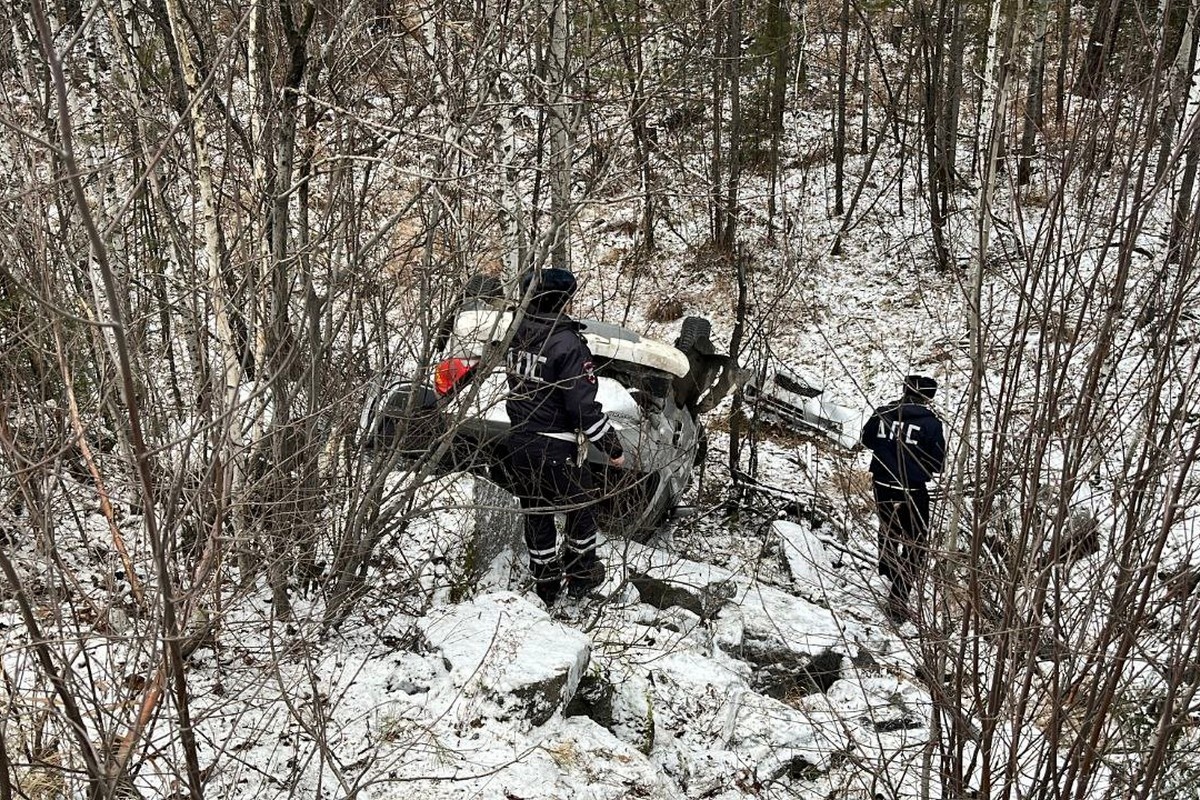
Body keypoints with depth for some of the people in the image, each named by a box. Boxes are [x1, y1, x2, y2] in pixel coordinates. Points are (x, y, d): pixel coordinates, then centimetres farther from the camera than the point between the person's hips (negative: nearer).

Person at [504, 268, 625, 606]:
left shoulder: (519, 333, -1)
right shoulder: (567, 342, -22)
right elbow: (584, 405, -22)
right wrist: (612, 447, -13)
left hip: (518, 442, 6)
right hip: (555, 448, -6)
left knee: (536, 514, 17)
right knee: (581, 507, 17)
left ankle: (545, 585, 29)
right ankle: (580, 575, 29)